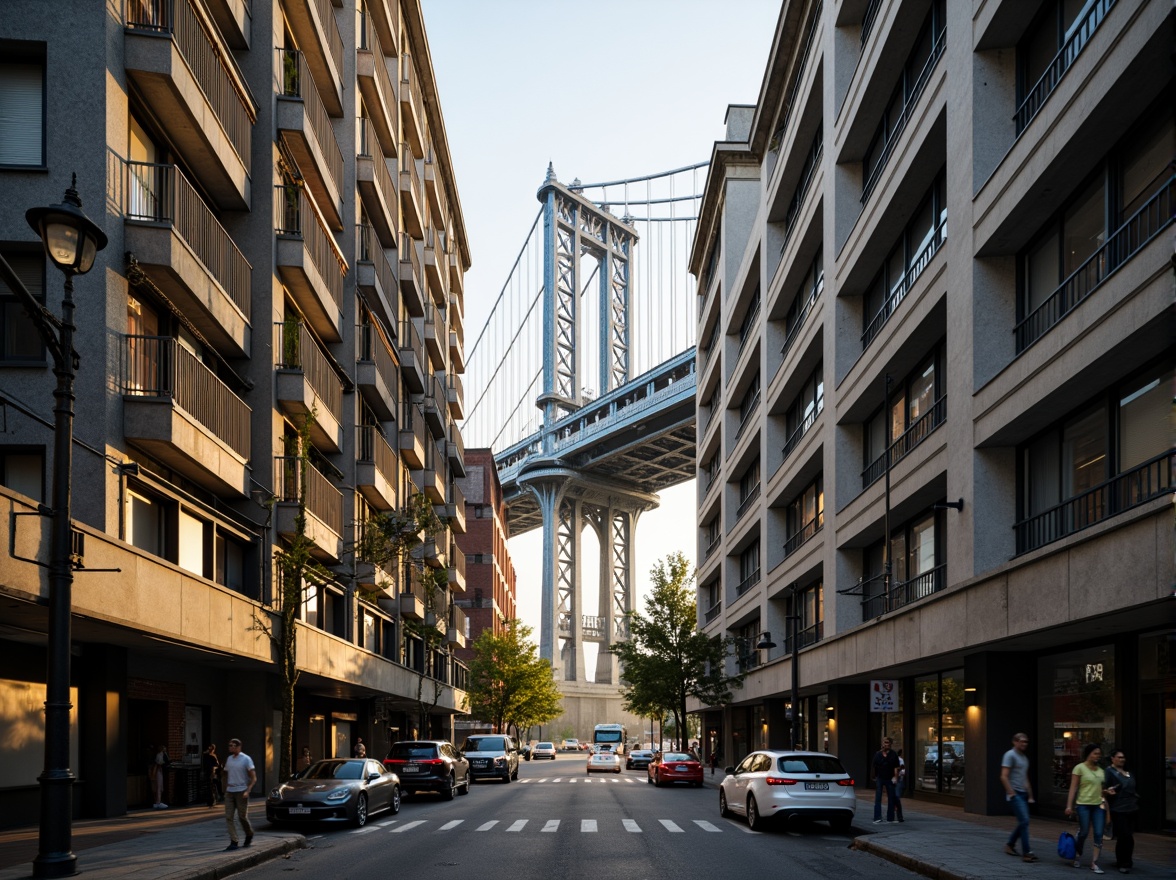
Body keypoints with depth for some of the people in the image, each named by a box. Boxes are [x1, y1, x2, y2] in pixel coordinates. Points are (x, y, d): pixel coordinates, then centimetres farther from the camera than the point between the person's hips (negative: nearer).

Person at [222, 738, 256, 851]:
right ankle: (233, 842, -5)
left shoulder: (246, 759, -7)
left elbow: (254, 778, -9)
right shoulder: (229, 759, 11)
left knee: (242, 816, 1)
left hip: (241, 792, -5)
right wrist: (225, 789, 13)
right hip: (229, 792, 5)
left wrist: (247, 791, -21)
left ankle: (249, 835, 27)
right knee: (228, 817, -5)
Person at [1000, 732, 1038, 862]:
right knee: (1024, 820, -14)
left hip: (1023, 794, 9)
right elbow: (1004, 777, -15)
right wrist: (1011, 793, -17)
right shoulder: (1010, 755, -8)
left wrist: (1030, 796, 21)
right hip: (1015, 794, -9)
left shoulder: (1024, 758, 19)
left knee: (1022, 822, 10)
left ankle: (1010, 844, 29)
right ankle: (1027, 853, -15)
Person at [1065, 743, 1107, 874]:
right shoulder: (1079, 768, -5)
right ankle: (1078, 856, 27)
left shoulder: (1100, 770, 11)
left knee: (1098, 834, -4)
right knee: (1083, 833, 1)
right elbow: (1073, 788, -7)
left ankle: (1094, 863, 0)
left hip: (1098, 805, 5)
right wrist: (1069, 806, -12)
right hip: (1084, 805, -5)